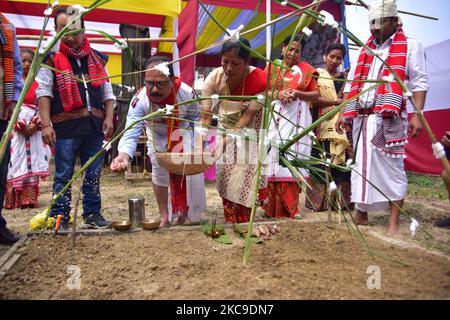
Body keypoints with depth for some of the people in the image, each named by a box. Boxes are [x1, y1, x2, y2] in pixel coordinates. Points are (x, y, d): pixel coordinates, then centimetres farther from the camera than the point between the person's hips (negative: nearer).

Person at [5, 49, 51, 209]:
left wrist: (35, 125, -10)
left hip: (33, 129, 2)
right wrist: (20, 125, -12)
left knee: (32, 164, 1)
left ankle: (30, 198, 5)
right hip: (15, 128, -2)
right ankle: (12, 199, 1)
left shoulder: (38, 84, 11)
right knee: (15, 163, -4)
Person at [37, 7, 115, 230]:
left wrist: (108, 118, 3)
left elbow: (107, 92, 15)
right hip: (65, 127, -3)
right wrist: (46, 124, -12)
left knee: (93, 175, 10)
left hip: (94, 126, 4)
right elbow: (43, 92, -3)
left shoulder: (96, 58, 14)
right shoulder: (51, 58, 3)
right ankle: (60, 218, 14)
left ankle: (92, 214, 21)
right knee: (63, 176, 3)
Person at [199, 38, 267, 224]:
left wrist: (226, 141, -37)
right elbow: (205, 116, -25)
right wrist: (202, 142, -38)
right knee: (225, 178, 5)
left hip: (249, 130, -3)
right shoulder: (214, 78, -22)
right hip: (225, 126, 3)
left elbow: (247, 116, -28)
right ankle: (230, 223, 18)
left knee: (243, 179, -5)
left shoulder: (259, 80, -29)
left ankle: (244, 225, 11)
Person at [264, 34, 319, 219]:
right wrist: (277, 94, -10)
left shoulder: (306, 69, 10)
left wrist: (297, 94, -10)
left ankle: (290, 207, 2)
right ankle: (272, 206, 2)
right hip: (274, 118, 1)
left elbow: (316, 95, 8)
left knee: (292, 157, -5)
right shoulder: (272, 67, 13)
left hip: (296, 119, 0)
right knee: (274, 157, -4)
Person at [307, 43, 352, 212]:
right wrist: (335, 101, -10)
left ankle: (343, 199, 5)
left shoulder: (344, 77, 19)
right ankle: (318, 200, 2)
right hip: (323, 125, -4)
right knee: (321, 161, -6)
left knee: (342, 159, -2)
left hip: (341, 125, 4)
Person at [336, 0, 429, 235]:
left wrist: (417, 115, -13)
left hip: (389, 119, -5)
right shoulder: (364, 50, 18)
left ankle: (394, 221, 3)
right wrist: (344, 113, 8)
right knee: (361, 165, 8)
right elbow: (351, 84, 17)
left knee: (391, 167, -3)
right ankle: (361, 214, 20)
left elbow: (419, 83, -2)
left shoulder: (410, 46, 4)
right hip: (362, 118, 5)